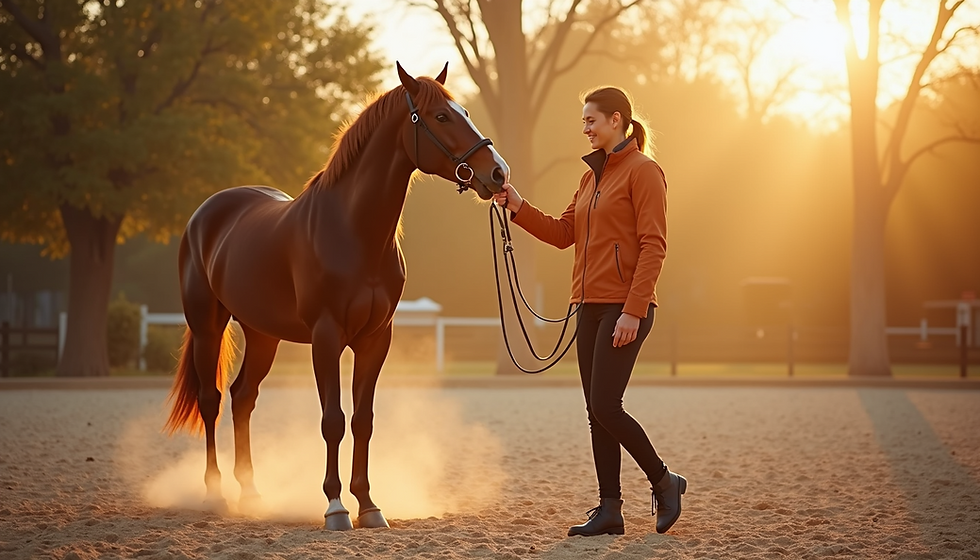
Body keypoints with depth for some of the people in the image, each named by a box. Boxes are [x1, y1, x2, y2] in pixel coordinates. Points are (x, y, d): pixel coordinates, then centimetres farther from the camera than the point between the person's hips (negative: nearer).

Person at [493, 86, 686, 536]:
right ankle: (609, 509, 10)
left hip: (625, 307, -9)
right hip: (590, 306, 9)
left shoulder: (643, 171, -8)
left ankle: (663, 481, 7)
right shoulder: (592, 177, 18)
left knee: (605, 407, -12)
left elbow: (653, 246, -14)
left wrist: (633, 311, -20)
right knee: (597, 413, 6)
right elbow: (563, 234, 18)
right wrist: (518, 208, 4)